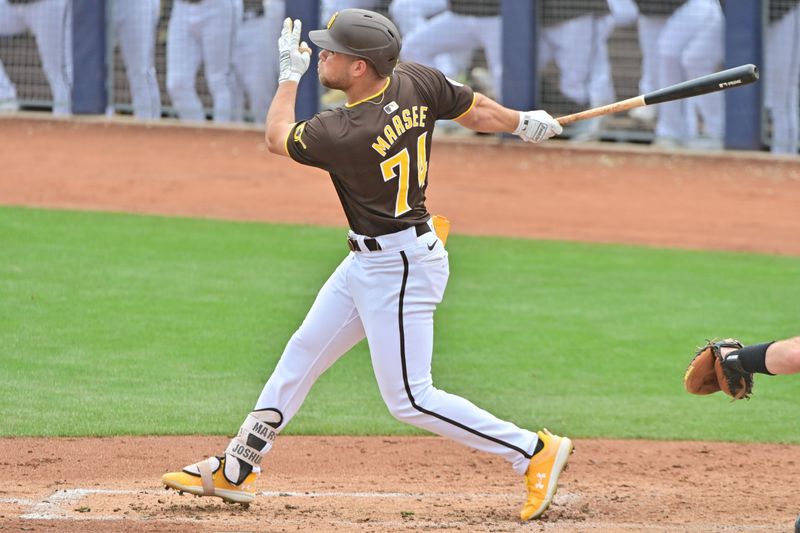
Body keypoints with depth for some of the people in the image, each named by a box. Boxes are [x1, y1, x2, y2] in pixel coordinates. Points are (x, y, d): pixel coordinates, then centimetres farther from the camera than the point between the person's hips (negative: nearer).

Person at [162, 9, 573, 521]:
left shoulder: (345, 134, -28)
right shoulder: (417, 82, -10)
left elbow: (277, 136, -8)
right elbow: (479, 112, 5)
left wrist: (290, 74, 6)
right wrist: (525, 123, 25)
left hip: (398, 271, -10)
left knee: (410, 398, -5)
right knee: (303, 353, 17)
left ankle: (535, 451, 1)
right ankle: (235, 470, 27)